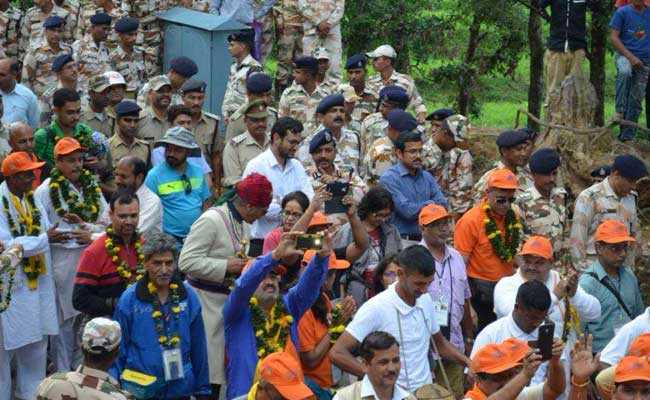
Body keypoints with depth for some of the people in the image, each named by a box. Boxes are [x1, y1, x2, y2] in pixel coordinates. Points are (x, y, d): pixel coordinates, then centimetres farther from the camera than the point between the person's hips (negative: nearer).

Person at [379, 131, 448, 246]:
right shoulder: (389, 178, -5)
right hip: (401, 241, -5)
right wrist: (430, 204, 3)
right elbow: (407, 210, -13)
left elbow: (443, 205, 7)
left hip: (426, 240, 5)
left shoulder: (427, 177, 15)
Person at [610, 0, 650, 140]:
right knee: (624, 72, -38)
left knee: (636, 99, 0)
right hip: (625, 55, -3)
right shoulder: (622, 12, 0)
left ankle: (627, 136, 6)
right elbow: (613, 37, -5)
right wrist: (631, 57, -14)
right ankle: (620, 111, -32)